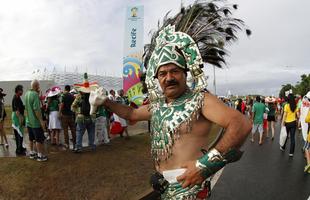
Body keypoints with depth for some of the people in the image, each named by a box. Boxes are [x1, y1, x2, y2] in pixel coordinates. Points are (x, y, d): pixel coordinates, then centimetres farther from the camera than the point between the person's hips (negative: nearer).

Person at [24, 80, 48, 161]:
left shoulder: (27, 94, 7)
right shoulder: (35, 94, -19)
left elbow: (26, 108, 14)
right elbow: (36, 109, -24)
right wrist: (41, 120, -21)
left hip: (29, 121, 9)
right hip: (35, 121, -9)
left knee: (31, 138, 18)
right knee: (39, 139, 1)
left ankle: (32, 153, 29)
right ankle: (40, 155, 8)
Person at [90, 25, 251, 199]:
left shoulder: (200, 99, -16)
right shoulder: (157, 105, 6)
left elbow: (242, 124, -27)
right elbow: (131, 114, 23)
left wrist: (204, 164, -31)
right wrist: (105, 102, 14)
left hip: (186, 185, -7)